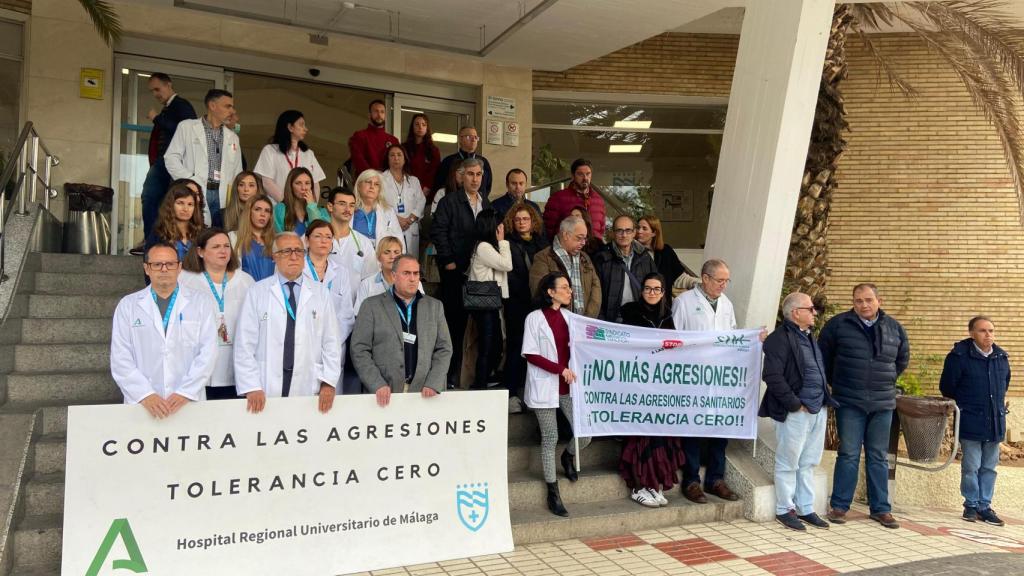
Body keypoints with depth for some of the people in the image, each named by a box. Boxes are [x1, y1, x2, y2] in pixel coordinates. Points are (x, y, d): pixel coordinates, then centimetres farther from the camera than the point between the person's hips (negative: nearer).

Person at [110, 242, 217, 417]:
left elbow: (207, 353, -3)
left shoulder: (199, 303, 4)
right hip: (143, 405, 0)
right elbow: (121, 358, 0)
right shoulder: (127, 305, 6)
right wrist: (145, 395, -12)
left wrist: (185, 393, -13)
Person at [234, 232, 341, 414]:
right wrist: (251, 387, -8)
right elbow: (245, 344, -1)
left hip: (309, 389, 1)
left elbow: (331, 342, 4)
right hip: (266, 390, -1)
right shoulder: (257, 292, 2)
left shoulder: (320, 293, 6)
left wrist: (328, 383, -5)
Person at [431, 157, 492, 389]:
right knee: (454, 321, -3)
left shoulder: (487, 204, 17)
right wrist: (448, 261, -11)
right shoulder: (449, 201, 0)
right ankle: (451, 376, 3)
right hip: (455, 270, -5)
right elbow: (438, 231, -6)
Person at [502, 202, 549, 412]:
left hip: (538, 302, 4)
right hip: (517, 304, -4)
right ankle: (512, 393, 1)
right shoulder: (508, 243, 4)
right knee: (516, 346, -3)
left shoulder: (541, 242, 16)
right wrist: (528, 294, -12)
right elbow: (508, 274, -5)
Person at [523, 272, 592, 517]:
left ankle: (568, 457, 31)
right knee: (550, 438, 2)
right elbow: (530, 354, -10)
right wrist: (560, 369, -17)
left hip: (568, 385, 5)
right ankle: (553, 492, 15)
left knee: (585, 433, -2)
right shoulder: (535, 318, -6)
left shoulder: (569, 316, 10)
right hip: (545, 386, -5)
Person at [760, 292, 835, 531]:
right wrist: (795, 404, -17)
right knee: (789, 463, 3)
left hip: (818, 410, 9)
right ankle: (785, 510, 15)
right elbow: (772, 376, -20)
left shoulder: (809, 336, 16)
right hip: (795, 412, -8)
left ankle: (806, 509, 26)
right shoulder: (780, 339, -14)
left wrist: (824, 399, 12)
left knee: (808, 463, 15)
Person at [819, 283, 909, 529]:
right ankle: (839, 506, 8)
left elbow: (902, 360, 21)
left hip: (883, 403, 3)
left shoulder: (894, 328, 5)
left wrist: (886, 381, 17)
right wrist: (837, 383, 9)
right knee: (848, 455, -1)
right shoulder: (838, 324, -5)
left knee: (879, 457, 9)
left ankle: (881, 509, 18)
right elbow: (823, 357, 7)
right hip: (849, 402, -3)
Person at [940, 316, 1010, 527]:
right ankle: (971, 505, 14)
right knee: (971, 467, 2)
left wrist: (997, 405, 15)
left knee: (989, 467, 10)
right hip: (970, 422, -5)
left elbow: (1004, 385, 22)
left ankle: (984, 506, 19)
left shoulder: (1001, 357, 5)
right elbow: (947, 387, -3)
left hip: (995, 422, 5)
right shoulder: (959, 356, -12)